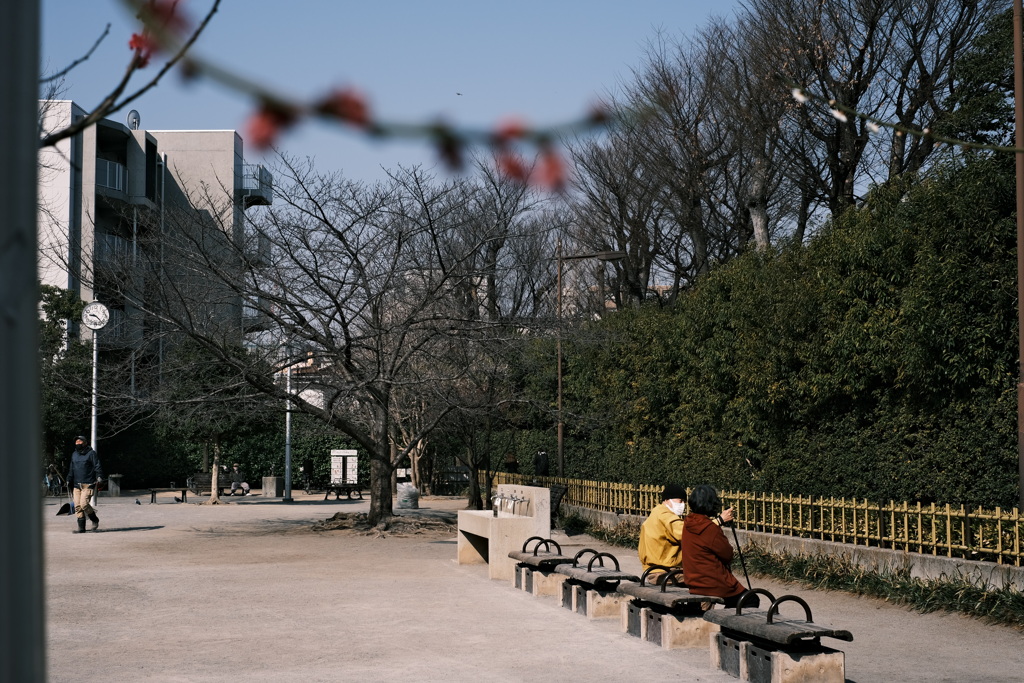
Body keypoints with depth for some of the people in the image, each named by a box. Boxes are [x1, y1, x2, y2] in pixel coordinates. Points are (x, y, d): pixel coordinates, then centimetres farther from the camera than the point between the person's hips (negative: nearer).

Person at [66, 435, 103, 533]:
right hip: (76, 485, 6)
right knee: (77, 506, 1)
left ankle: (94, 520, 5)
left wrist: (99, 477, -20)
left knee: (84, 504, -18)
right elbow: (71, 469, 24)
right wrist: (69, 481, 18)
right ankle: (81, 527, 6)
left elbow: (97, 466, -6)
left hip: (88, 484, -6)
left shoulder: (91, 453, 0)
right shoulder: (74, 454, 18)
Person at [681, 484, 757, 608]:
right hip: (714, 586, -8)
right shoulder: (710, 529, -22)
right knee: (752, 601, 4)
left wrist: (719, 520, 21)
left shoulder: (687, 523, 1)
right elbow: (728, 556, -9)